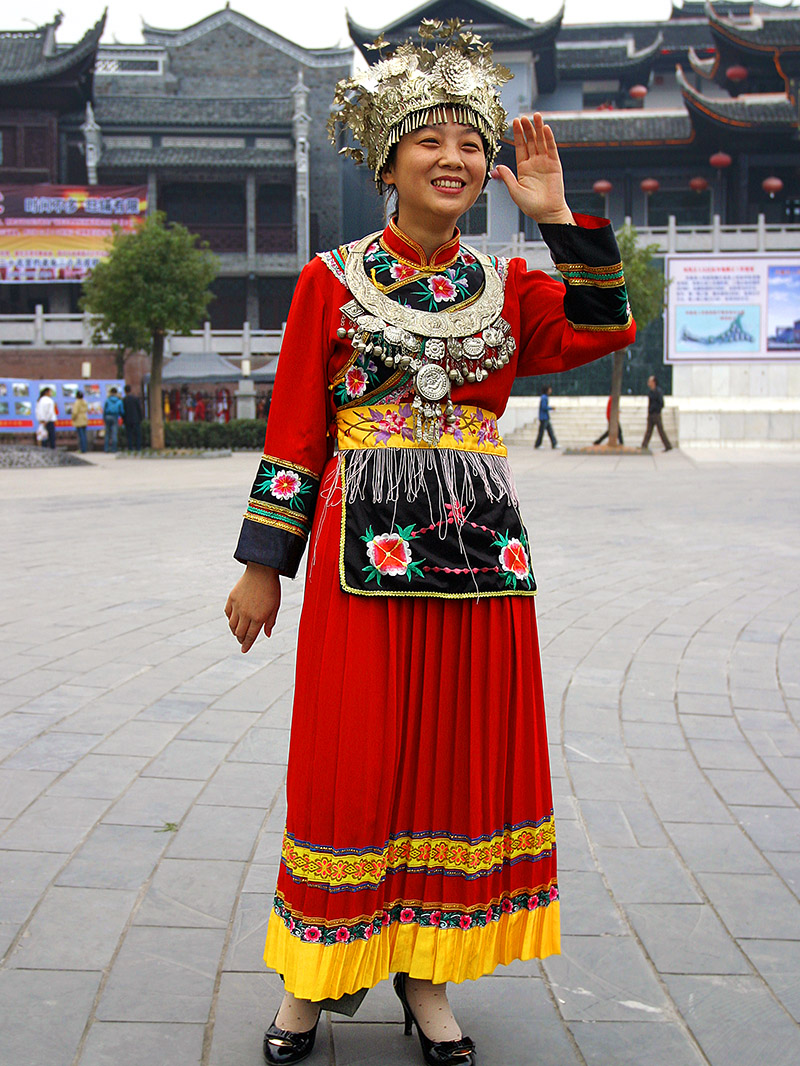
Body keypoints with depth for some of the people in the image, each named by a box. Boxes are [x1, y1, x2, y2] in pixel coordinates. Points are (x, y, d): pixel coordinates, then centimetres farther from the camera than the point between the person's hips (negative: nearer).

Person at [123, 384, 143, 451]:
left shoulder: (123, 400, -3)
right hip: (136, 419, -1)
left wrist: (123, 420, 9)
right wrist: (140, 418, 5)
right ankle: (138, 447, 0)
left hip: (127, 420, 1)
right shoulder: (135, 398, -5)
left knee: (129, 434, 5)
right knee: (137, 434, 4)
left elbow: (122, 411, -1)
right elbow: (139, 409, -4)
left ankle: (130, 447, 1)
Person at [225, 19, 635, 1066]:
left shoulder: (510, 286, 11)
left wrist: (559, 216, -6)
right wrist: (263, 566, 0)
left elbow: (606, 330, -6)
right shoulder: (330, 281, 4)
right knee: (350, 761, 1)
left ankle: (426, 971, 22)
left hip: (480, 554, 3)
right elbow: (293, 434, 2)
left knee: (466, 755, 6)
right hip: (364, 550, -3)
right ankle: (317, 971, 20)